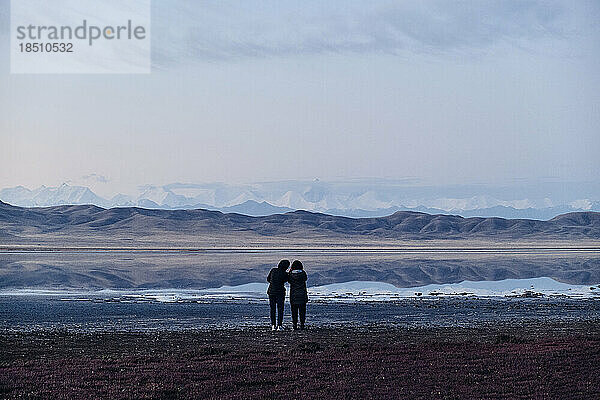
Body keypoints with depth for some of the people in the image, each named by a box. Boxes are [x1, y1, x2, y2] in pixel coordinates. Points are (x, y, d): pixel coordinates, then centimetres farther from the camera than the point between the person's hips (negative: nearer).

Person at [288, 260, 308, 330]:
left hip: (293, 295, 0)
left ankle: (295, 325, 3)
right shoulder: (303, 273, -6)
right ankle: (302, 324, 3)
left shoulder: (291, 274, -7)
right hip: (302, 295, 0)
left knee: (294, 311, 6)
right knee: (302, 311, 7)